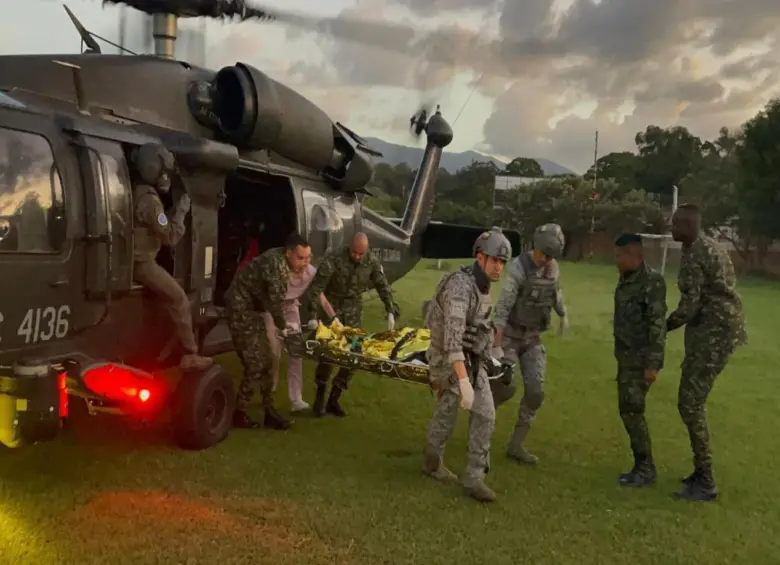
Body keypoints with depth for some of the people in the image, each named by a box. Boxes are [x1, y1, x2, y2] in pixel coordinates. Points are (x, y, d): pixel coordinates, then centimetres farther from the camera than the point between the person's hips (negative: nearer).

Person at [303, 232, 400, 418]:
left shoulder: (372, 262, -11)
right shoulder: (334, 259, -24)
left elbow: (383, 286, 1)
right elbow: (316, 286, -25)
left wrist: (391, 312, -6)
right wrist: (312, 314, -31)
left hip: (353, 307, 4)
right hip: (331, 305, -4)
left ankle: (333, 400, 10)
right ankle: (320, 397, 10)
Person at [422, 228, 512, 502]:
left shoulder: (482, 285, 4)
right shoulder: (460, 286, -27)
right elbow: (452, 337, -37)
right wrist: (463, 381, -42)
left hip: (474, 362, 8)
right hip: (449, 361, -8)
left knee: (485, 416, -1)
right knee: (446, 416, 8)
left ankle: (474, 478, 4)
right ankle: (432, 463, 33)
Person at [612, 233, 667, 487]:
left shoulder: (652, 282, -16)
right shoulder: (626, 280, 11)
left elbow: (658, 325, -20)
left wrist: (652, 364, -23)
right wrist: (622, 357, 17)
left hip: (641, 358, -9)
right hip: (627, 356, 9)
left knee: (632, 410, -8)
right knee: (627, 410, 11)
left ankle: (646, 469, 4)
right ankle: (642, 466, 20)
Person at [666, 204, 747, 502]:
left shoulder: (694, 256, -18)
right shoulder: (708, 246, 14)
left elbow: (689, 306, -19)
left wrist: (661, 328, -4)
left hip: (714, 332, -10)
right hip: (716, 328, 10)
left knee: (689, 404, -8)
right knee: (693, 401, 16)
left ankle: (705, 483, -3)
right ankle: (702, 472, 26)